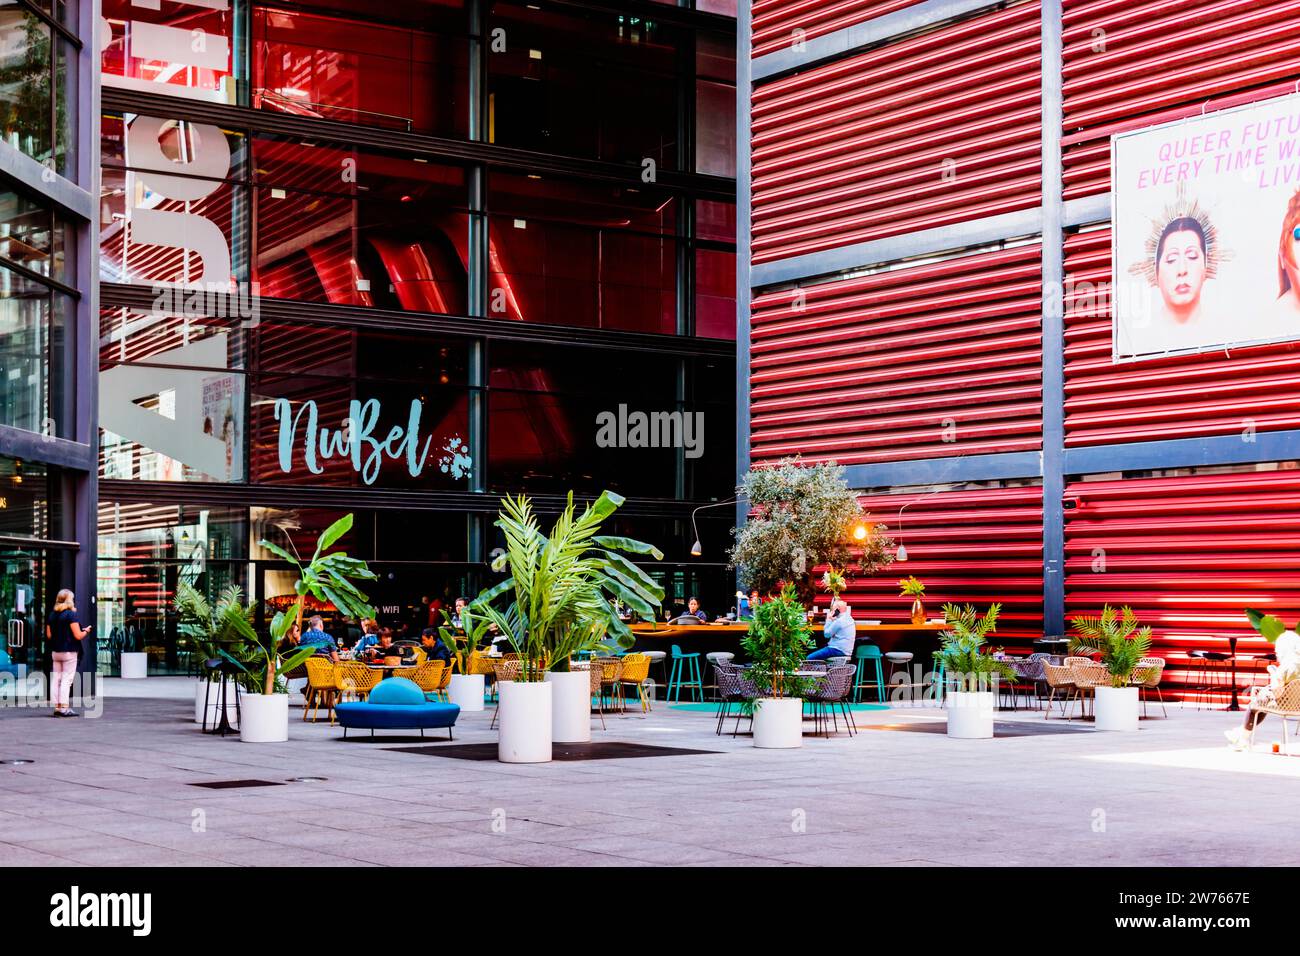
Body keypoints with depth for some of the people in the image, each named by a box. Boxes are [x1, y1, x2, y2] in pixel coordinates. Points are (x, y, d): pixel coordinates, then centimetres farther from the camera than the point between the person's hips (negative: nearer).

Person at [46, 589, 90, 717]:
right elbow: (78, 635, -14)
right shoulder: (71, 614, -12)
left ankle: (57, 707, 10)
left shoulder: (52, 615, 8)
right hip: (69, 651, -6)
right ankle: (64, 708, -6)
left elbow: (48, 635, 10)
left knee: (55, 679, 9)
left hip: (55, 652, 6)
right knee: (67, 680, -4)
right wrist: (86, 631, 5)